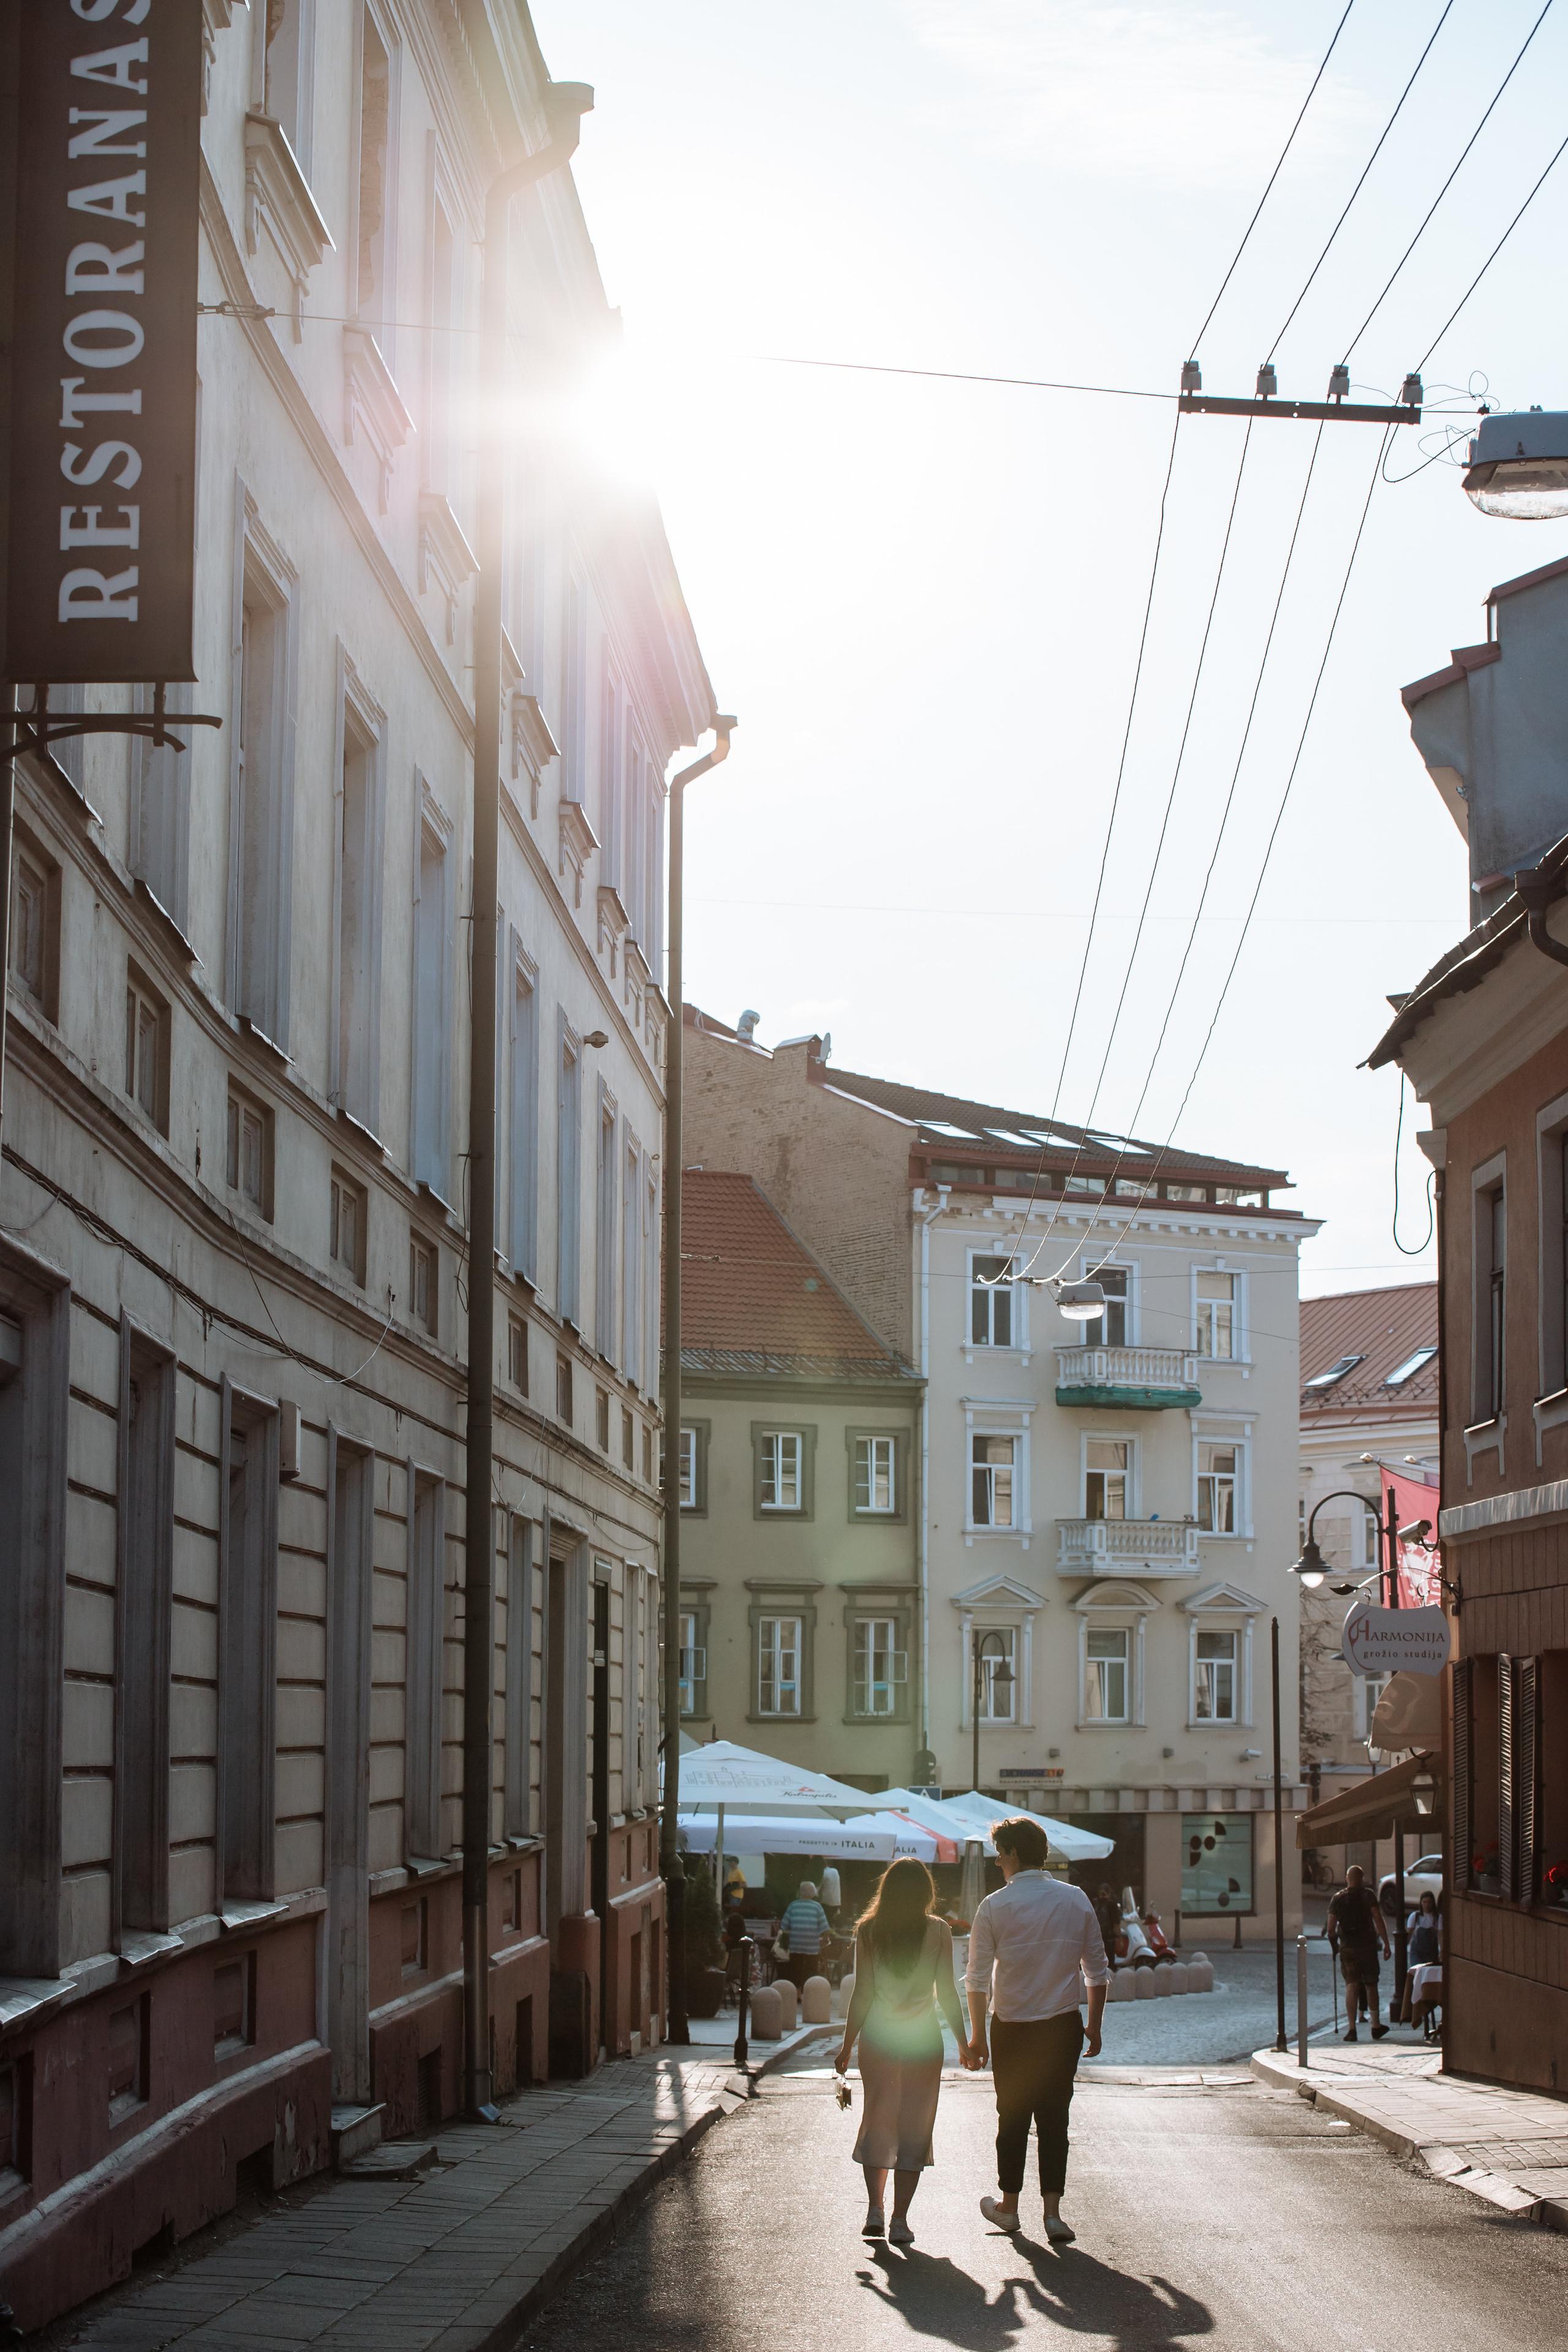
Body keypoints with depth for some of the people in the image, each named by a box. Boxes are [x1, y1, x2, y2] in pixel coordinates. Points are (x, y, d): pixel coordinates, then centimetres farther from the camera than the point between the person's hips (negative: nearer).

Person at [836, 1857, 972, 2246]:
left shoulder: (868, 1931, -2)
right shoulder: (938, 1931, -4)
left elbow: (862, 1994, -1)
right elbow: (947, 1993, -4)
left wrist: (847, 2047, 7)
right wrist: (963, 2043, 5)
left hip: (877, 2038, 1)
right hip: (923, 2039, -1)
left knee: (877, 2123, 16)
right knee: (914, 2129, 5)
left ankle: (874, 2210, 9)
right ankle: (900, 2221, 2)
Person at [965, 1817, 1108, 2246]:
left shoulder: (994, 1906, -7)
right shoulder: (1076, 1900, 0)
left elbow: (978, 1978, -7)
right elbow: (1098, 1971, 4)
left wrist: (977, 2035, 0)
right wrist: (1095, 2027, 13)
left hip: (1011, 2028, -1)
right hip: (1063, 2027, 1)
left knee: (1013, 2117, 13)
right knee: (1054, 2117, 6)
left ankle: (1009, 2206, 25)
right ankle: (1052, 2211, -3)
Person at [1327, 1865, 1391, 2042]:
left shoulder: (1338, 1898, 3)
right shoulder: (1368, 1895, -2)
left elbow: (1331, 1928, 3)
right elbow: (1378, 1920, -9)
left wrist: (1334, 1946, 16)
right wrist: (1386, 1943, -5)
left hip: (1347, 1947, 1)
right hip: (1367, 1945, -1)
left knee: (1351, 1986, 0)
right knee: (1371, 1985, 11)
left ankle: (1352, 2028, -10)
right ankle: (1376, 2026, 18)